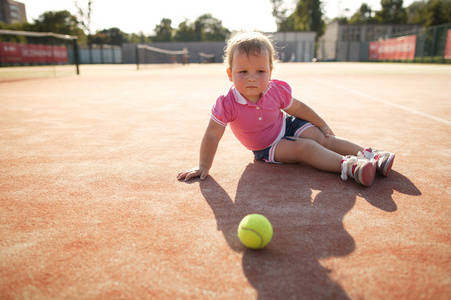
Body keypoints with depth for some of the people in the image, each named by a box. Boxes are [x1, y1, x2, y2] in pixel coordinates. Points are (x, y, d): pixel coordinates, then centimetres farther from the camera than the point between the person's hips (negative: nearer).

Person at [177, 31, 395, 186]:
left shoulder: (277, 91, -19)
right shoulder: (227, 104, -29)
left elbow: (297, 108, 0)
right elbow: (212, 135, -23)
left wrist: (322, 125, 9)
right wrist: (203, 166, -24)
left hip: (287, 126, 4)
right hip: (267, 148, -3)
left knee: (324, 138, -9)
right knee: (304, 147, -24)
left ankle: (367, 154, -4)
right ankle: (348, 166, -28)